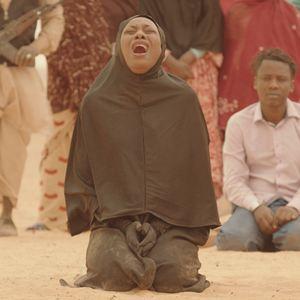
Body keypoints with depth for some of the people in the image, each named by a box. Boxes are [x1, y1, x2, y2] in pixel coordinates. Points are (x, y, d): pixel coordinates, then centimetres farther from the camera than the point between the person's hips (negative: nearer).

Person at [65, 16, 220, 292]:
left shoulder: (184, 98, 3)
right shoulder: (96, 103, 4)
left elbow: (196, 166, 7)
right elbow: (81, 174, 9)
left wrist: (199, 227, 1)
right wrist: (100, 213, -4)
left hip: (174, 218, 0)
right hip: (113, 219, 0)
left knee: (172, 276, -28)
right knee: (115, 273, -29)